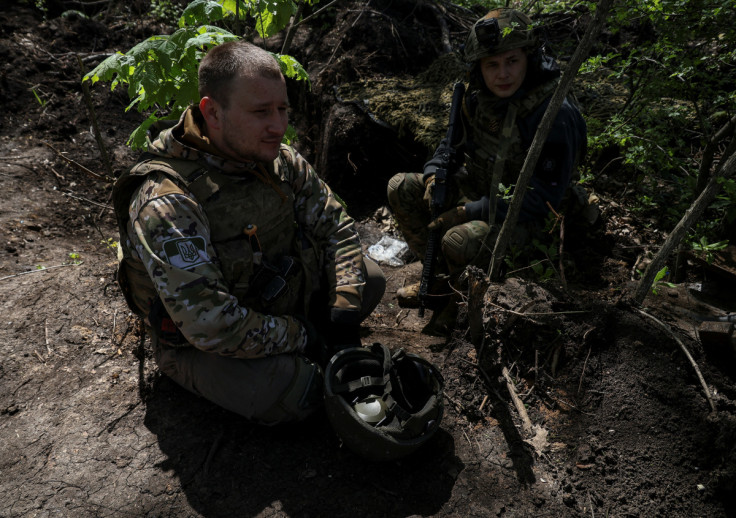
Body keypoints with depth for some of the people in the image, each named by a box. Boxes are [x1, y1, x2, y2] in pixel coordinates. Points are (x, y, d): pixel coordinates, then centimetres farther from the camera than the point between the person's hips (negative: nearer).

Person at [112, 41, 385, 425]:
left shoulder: (279, 160, -10)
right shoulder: (166, 203, -32)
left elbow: (336, 226, -1)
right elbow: (210, 325, -34)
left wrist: (343, 314, -12)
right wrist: (304, 338, -23)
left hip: (277, 300, 6)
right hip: (201, 347, -6)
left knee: (369, 279, -1)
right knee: (295, 392, -31)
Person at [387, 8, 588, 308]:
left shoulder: (555, 116, -26)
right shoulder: (478, 95, -5)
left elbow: (544, 198, -26)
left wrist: (468, 212, -29)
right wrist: (434, 174, -8)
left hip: (520, 216, -7)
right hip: (476, 188, 7)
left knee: (460, 241, -35)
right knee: (400, 188, -2)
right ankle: (440, 274, 8)